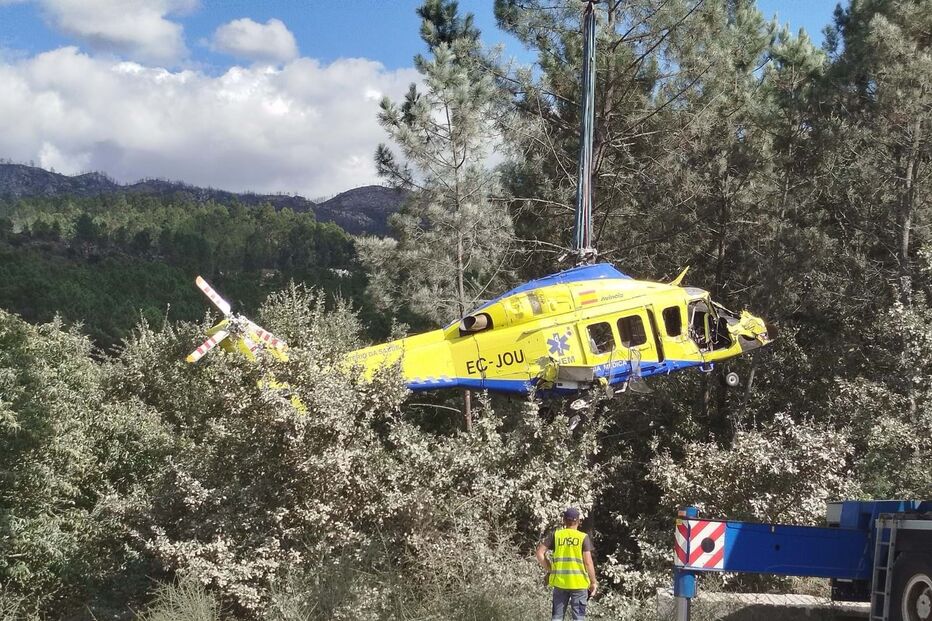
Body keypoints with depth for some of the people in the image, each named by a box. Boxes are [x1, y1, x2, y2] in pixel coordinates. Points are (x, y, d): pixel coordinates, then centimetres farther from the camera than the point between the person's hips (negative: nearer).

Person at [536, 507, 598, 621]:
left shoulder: (555, 535, 3)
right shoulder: (583, 537, -3)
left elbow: (540, 553, -2)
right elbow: (588, 562, -7)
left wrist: (549, 570, 8)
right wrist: (593, 582, 2)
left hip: (559, 582, 2)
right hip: (579, 582, -2)